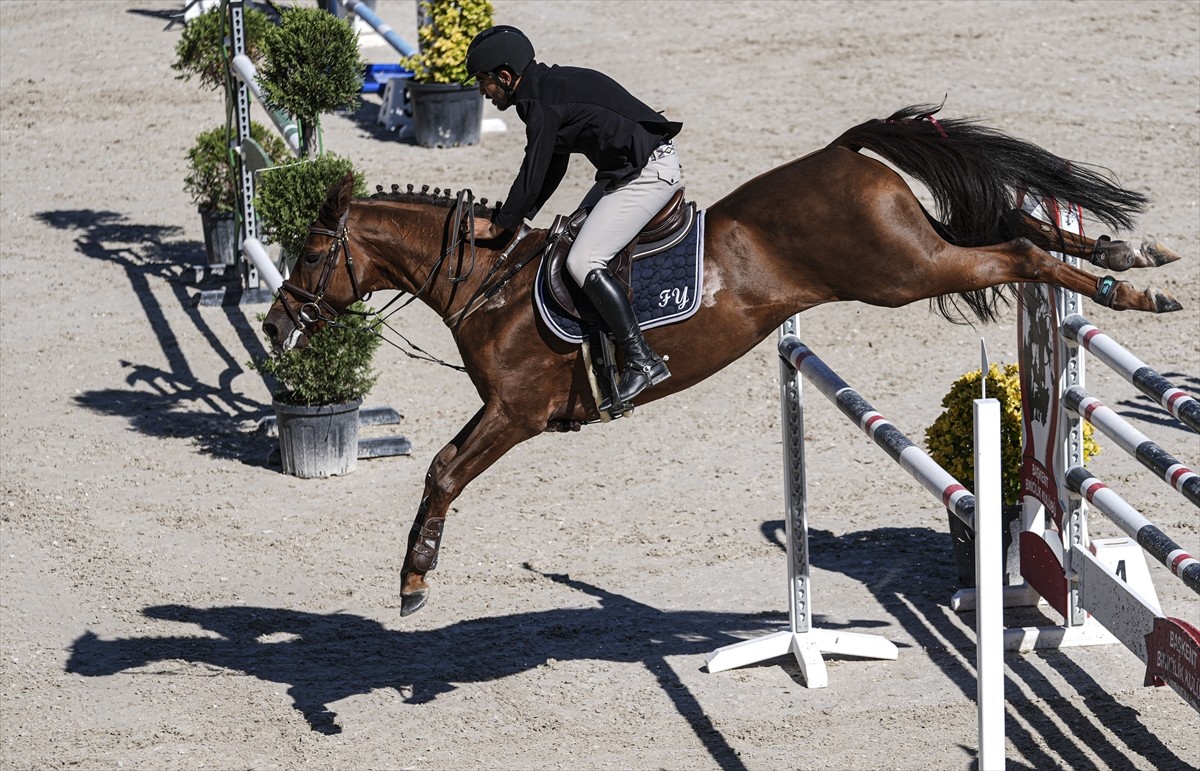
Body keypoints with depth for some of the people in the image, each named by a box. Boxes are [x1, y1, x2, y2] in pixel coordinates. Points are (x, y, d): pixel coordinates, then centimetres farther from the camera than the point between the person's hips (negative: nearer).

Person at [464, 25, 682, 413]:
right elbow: (552, 168, 21)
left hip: (648, 172, -11)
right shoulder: (548, 87, 14)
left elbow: (533, 174, -15)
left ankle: (643, 362, -19)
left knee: (583, 261, -17)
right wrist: (519, 217, 19)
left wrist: (497, 226, -4)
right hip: (623, 170, 11)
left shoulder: (541, 102, -17)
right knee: (573, 235, 19)